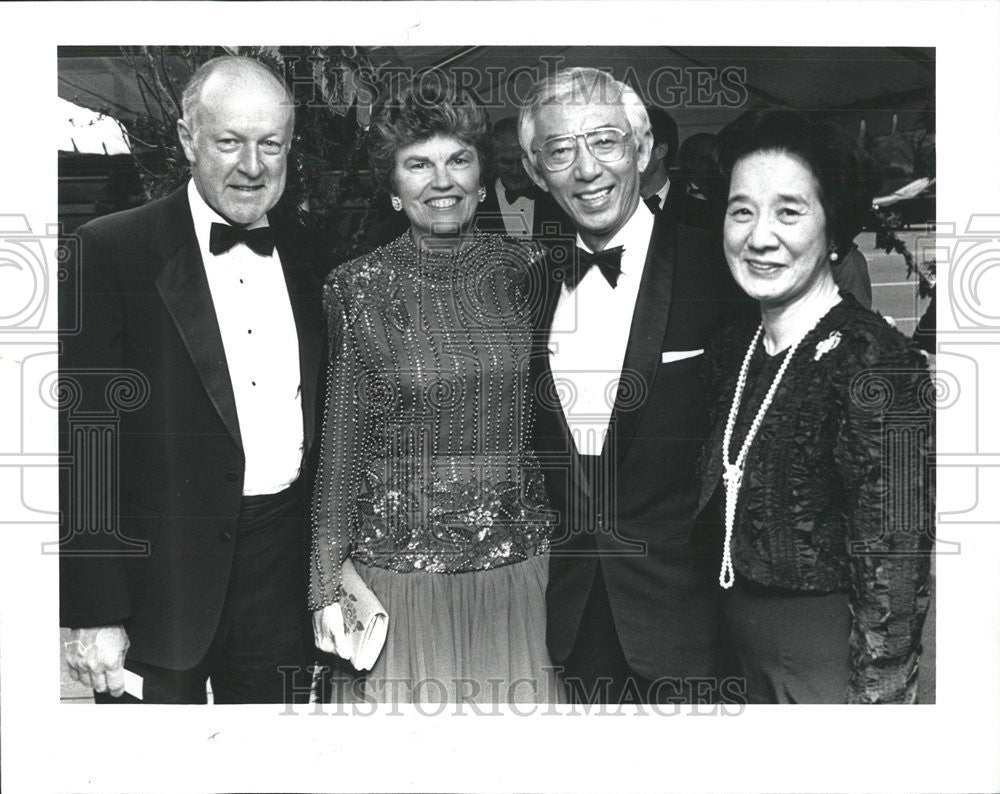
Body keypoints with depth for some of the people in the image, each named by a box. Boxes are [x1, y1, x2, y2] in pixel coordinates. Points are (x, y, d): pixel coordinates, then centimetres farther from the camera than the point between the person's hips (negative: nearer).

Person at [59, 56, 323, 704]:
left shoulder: (306, 259, 7)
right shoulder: (113, 252, -8)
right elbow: (85, 437, -10)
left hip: (285, 571, 4)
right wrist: (94, 614, -13)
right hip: (162, 573, -4)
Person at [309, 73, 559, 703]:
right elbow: (338, 444, -2)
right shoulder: (359, 289, -5)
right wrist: (326, 586, -3)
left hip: (522, 559, 2)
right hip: (404, 563, -2)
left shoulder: (525, 268, 1)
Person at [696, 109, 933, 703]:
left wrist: (877, 694, -19)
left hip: (830, 656, -7)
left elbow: (893, 572, -20)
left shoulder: (877, 365, -21)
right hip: (739, 643, 7)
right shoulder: (735, 349, 2)